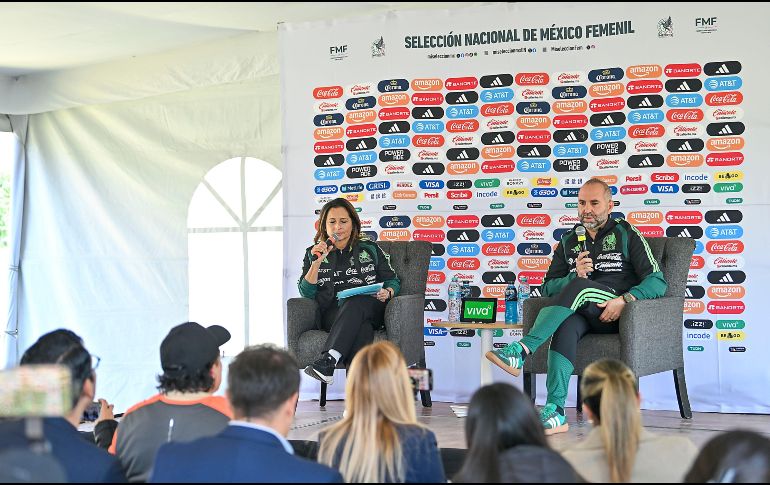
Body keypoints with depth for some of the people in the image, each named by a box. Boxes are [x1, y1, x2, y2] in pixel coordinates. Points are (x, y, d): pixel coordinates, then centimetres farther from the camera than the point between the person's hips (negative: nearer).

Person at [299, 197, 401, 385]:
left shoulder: (370, 249, 18)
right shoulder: (313, 253, 18)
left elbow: (392, 280, 18)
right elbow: (306, 293, 7)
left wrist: (387, 293, -6)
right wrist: (317, 262, -7)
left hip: (370, 309, 0)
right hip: (333, 315, 0)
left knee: (354, 302, -38)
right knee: (360, 328, -37)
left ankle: (328, 360, -54)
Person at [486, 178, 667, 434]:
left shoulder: (626, 234, 8)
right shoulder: (569, 241, 21)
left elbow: (658, 282, -1)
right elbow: (547, 288, 16)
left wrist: (624, 300, -20)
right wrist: (576, 275, -5)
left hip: (618, 313, -3)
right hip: (581, 314, 3)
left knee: (579, 286, -34)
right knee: (566, 326, -35)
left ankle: (521, 350, -44)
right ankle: (556, 411, -44)